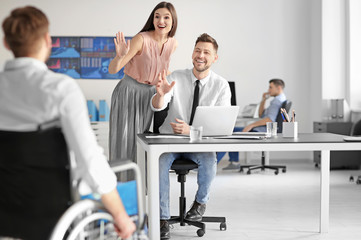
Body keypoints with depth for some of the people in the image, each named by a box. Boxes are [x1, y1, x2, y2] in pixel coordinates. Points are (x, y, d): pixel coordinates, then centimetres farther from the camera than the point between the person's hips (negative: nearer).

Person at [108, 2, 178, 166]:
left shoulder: (172, 44, -3)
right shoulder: (141, 39, -20)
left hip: (150, 95, 5)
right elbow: (112, 70, -25)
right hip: (129, 92, -5)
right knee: (126, 141, -7)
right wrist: (120, 56, -44)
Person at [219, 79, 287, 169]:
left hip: (261, 131, -11)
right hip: (261, 130, 11)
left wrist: (251, 125, -25)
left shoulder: (277, 100, -13)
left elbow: (270, 119, -27)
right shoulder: (278, 99, 21)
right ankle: (234, 162, 9)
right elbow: (261, 115, 24)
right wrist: (263, 100, 11)